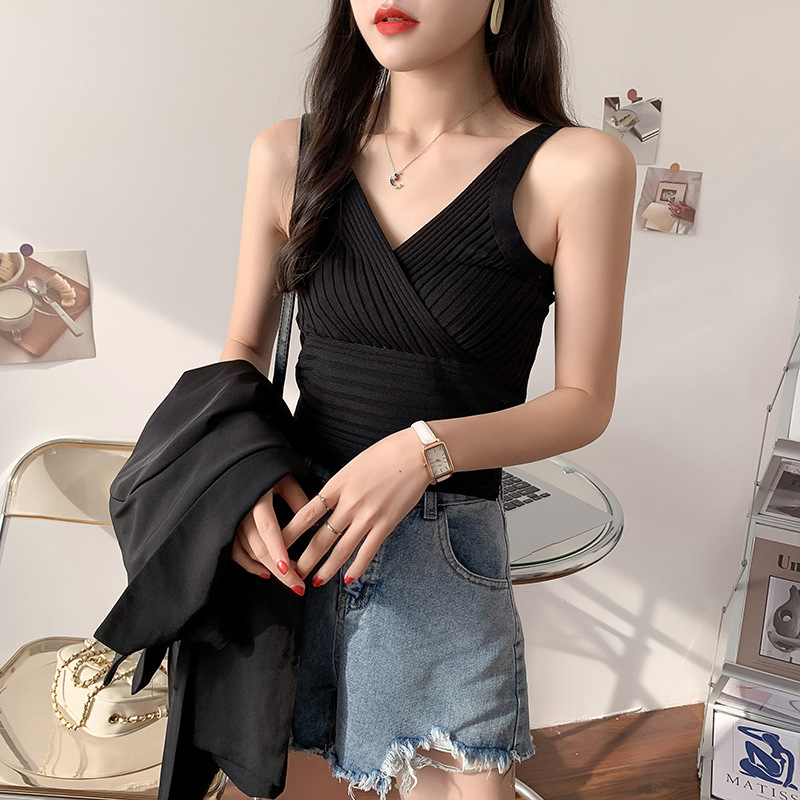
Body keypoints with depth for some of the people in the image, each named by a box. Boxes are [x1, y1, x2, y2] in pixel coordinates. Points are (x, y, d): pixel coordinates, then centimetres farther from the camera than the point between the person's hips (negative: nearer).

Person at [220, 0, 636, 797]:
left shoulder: (577, 169, -7)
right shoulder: (289, 155, 2)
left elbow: (585, 401, -4)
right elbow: (243, 350, 10)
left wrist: (424, 449, -19)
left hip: (447, 559, -2)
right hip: (290, 536, 3)